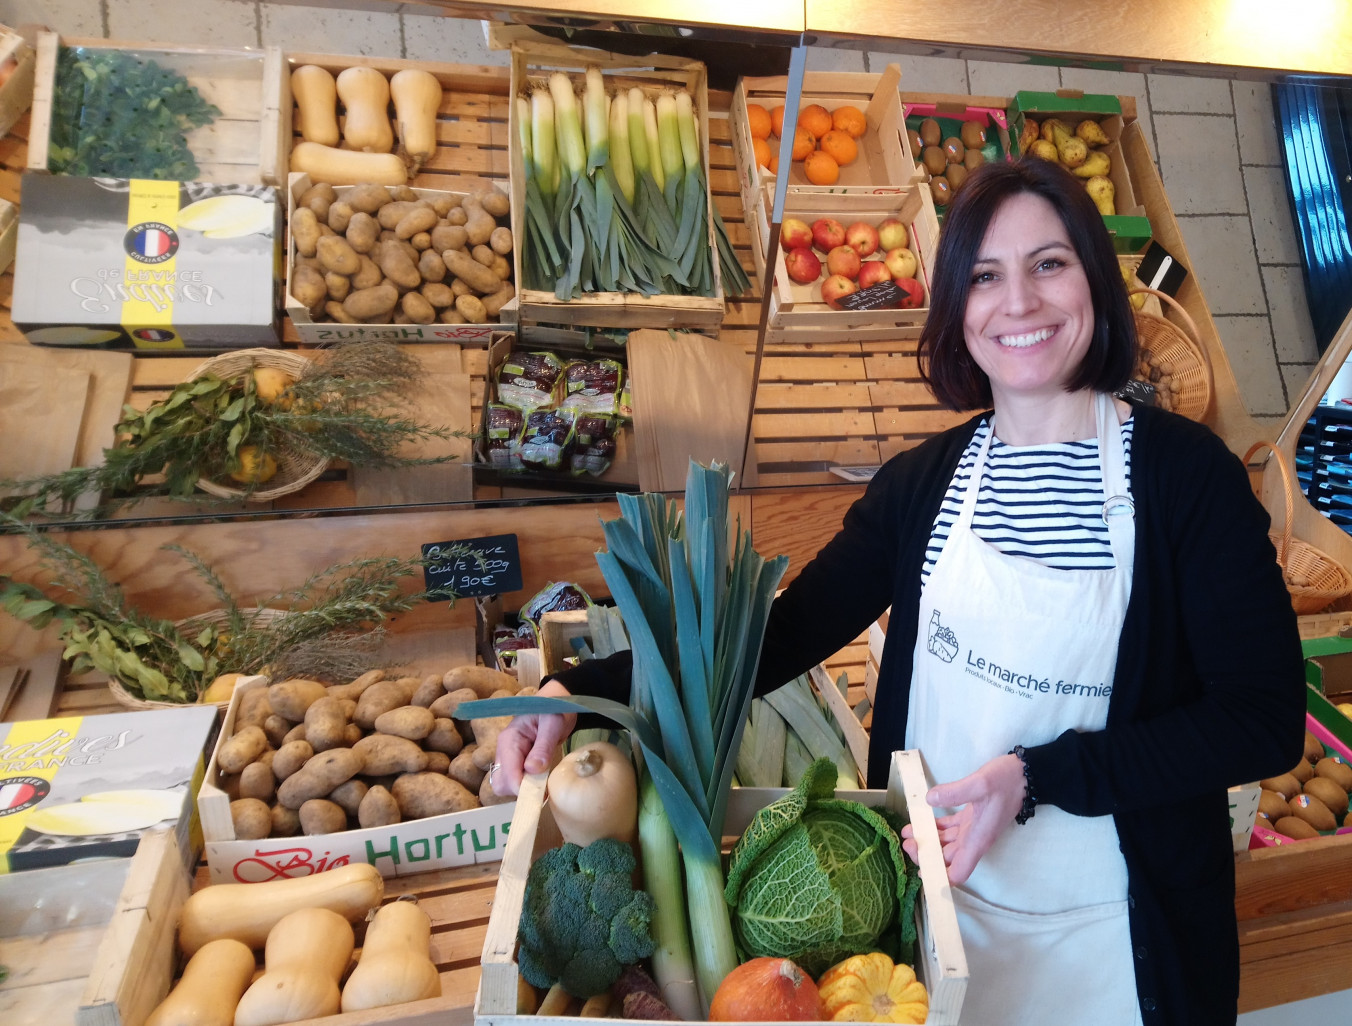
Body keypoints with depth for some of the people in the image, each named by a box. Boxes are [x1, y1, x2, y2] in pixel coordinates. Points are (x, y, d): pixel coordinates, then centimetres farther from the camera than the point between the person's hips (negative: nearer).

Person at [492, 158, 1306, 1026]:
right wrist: (585, 693, -20)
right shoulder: (924, 482, -4)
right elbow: (784, 631, -9)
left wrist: (1036, 777, -24)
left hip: (1111, 933, -2)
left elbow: (1266, 718, -12)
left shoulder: (1183, 472, -13)